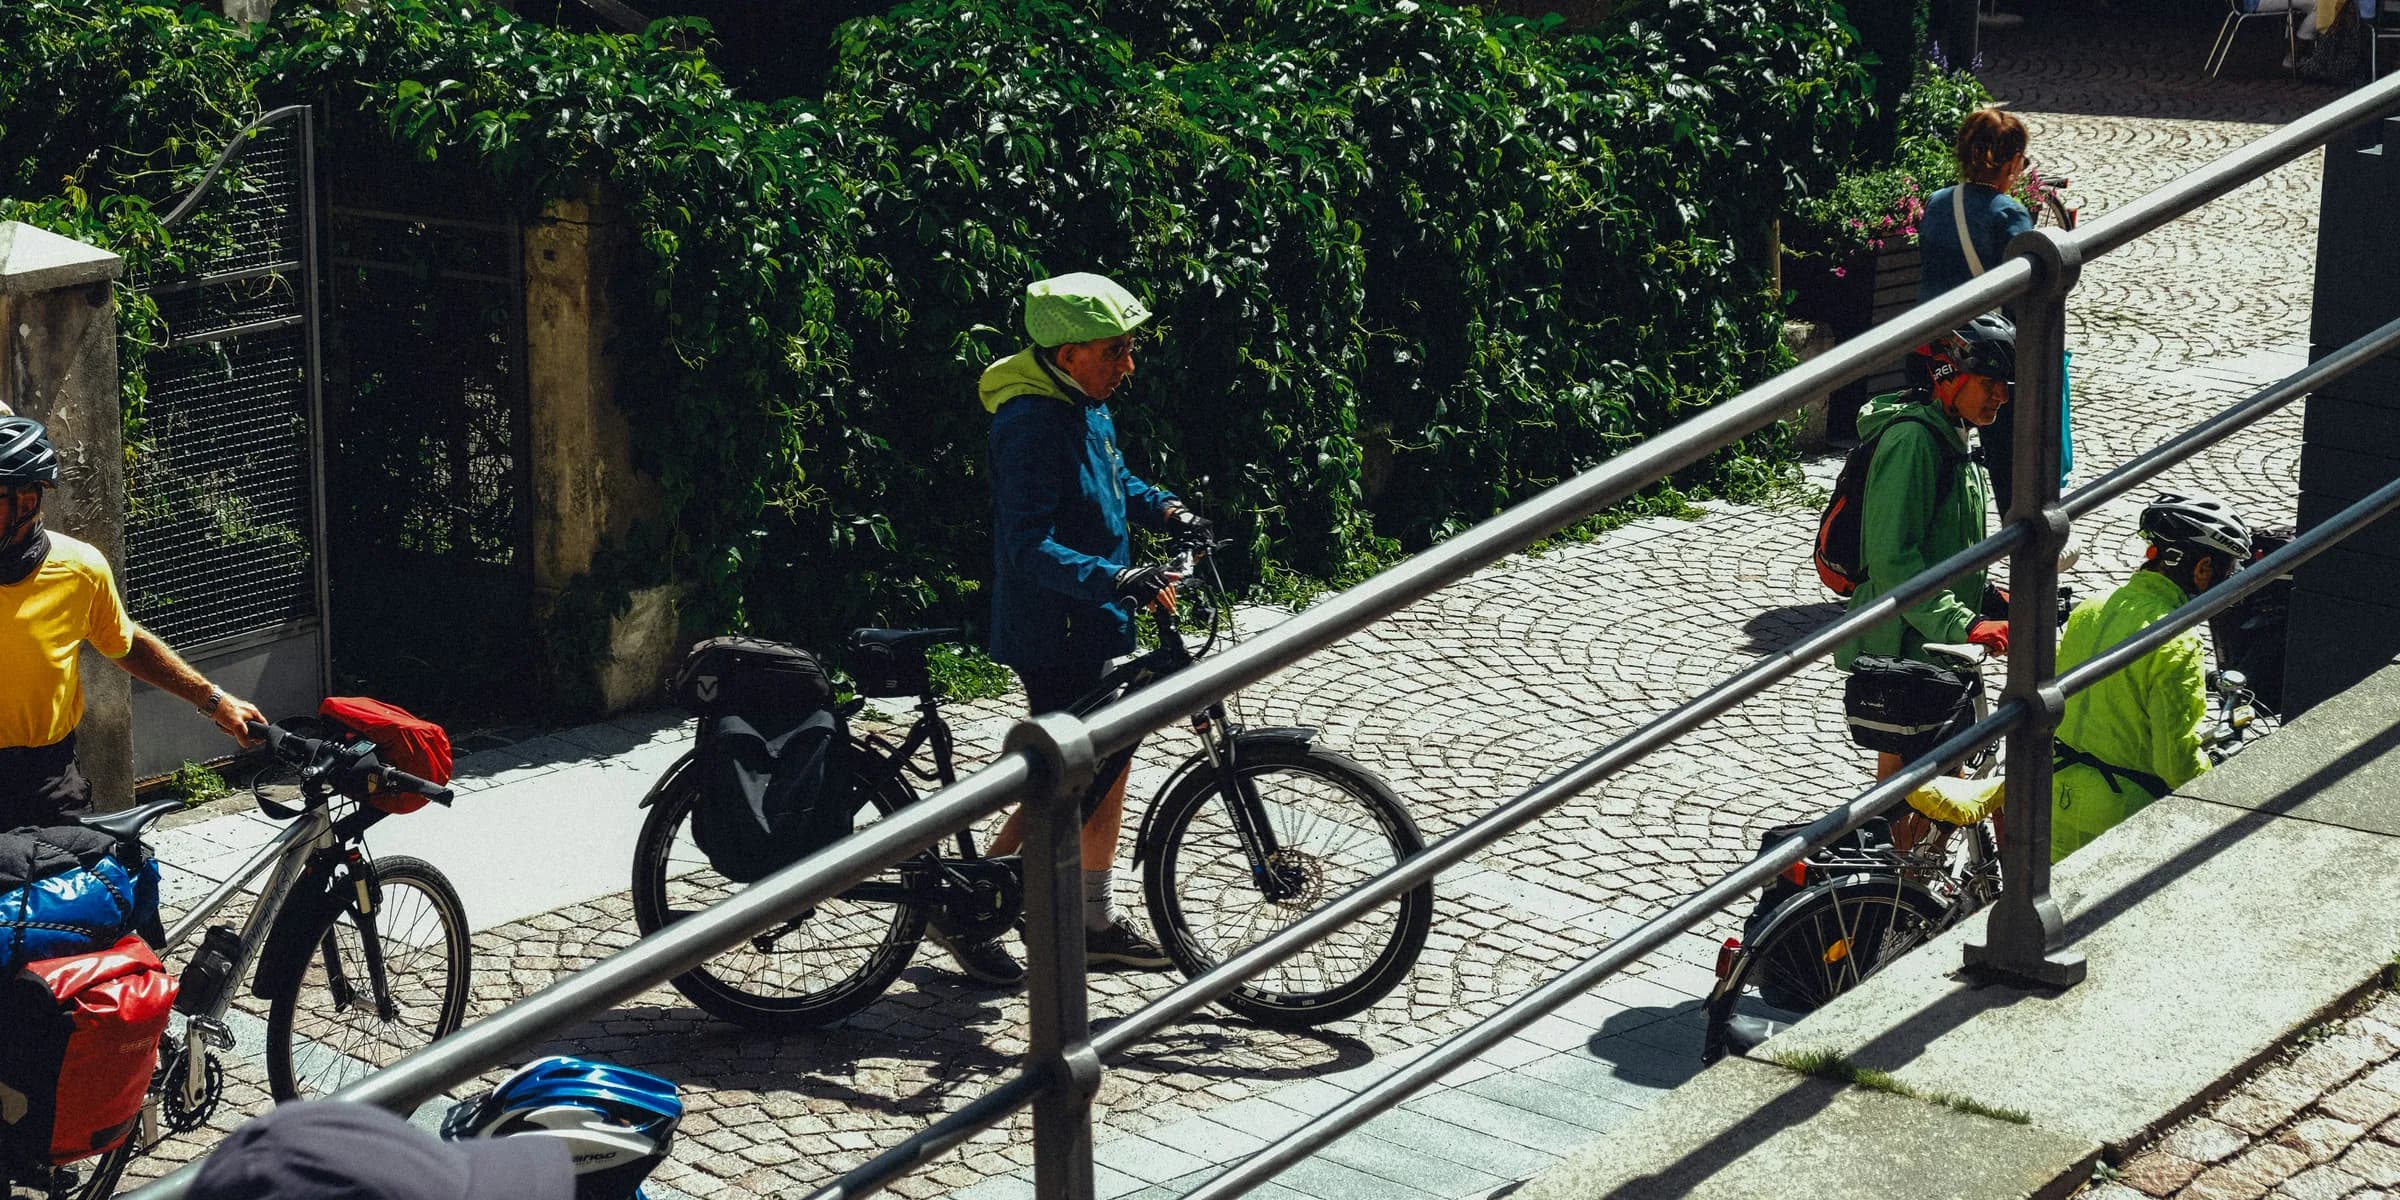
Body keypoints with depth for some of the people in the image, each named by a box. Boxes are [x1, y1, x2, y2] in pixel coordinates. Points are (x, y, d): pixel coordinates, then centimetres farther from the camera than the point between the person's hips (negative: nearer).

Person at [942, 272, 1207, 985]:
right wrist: (1114, 578, -41)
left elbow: (1114, 480, 25)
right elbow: (1031, 548, -29)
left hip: (1092, 624, 10)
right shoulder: (1031, 425, -23)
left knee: (1109, 763, 16)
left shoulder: (1084, 406, 7)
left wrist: (1165, 509, 6)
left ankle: (1099, 923, 29)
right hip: (1051, 636, -10)